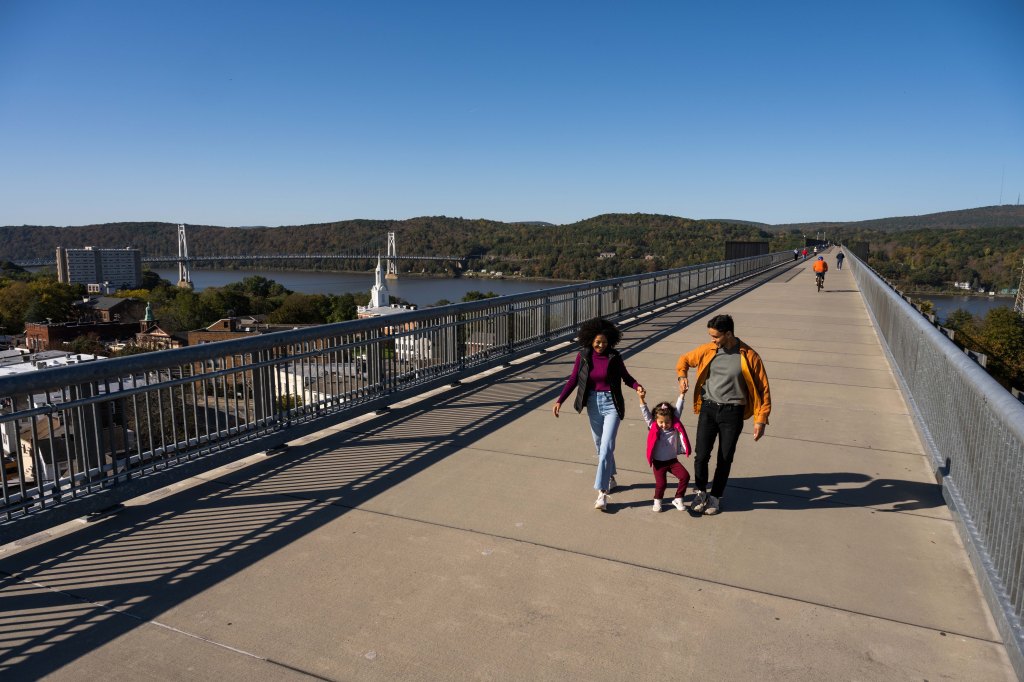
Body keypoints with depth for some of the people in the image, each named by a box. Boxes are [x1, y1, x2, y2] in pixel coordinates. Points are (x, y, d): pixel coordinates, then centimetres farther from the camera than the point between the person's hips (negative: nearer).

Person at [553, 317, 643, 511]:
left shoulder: (614, 356, -8)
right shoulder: (583, 356, -4)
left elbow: (626, 377, 1)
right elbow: (573, 380, 1)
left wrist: (638, 386, -20)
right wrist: (560, 401, -6)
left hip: (611, 404, -3)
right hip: (593, 404, 3)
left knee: (606, 447, -11)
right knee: (600, 445, 16)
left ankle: (602, 492, -9)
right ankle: (610, 478, 38)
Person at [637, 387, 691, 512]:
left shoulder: (675, 426, -2)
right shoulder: (653, 427, -7)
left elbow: (678, 409, -4)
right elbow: (646, 414, -15)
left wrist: (682, 394, -10)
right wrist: (642, 399, -27)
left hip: (673, 460, 2)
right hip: (658, 462, -2)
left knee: (685, 476, -11)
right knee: (661, 483, -9)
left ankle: (678, 499, 8)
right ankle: (657, 500, 20)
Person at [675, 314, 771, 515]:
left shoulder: (749, 356, -9)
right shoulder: (707, 350, -1)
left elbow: (762, 388, -3)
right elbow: (684, 359, 18)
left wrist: (761, 419, -7)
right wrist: (682, 376, -3)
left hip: (732, 412, -2)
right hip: (708, 408, 2)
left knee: (725, 459, 7)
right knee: (701, 454, -5)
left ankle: (715, 497, 28)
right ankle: (700, 492, 20)